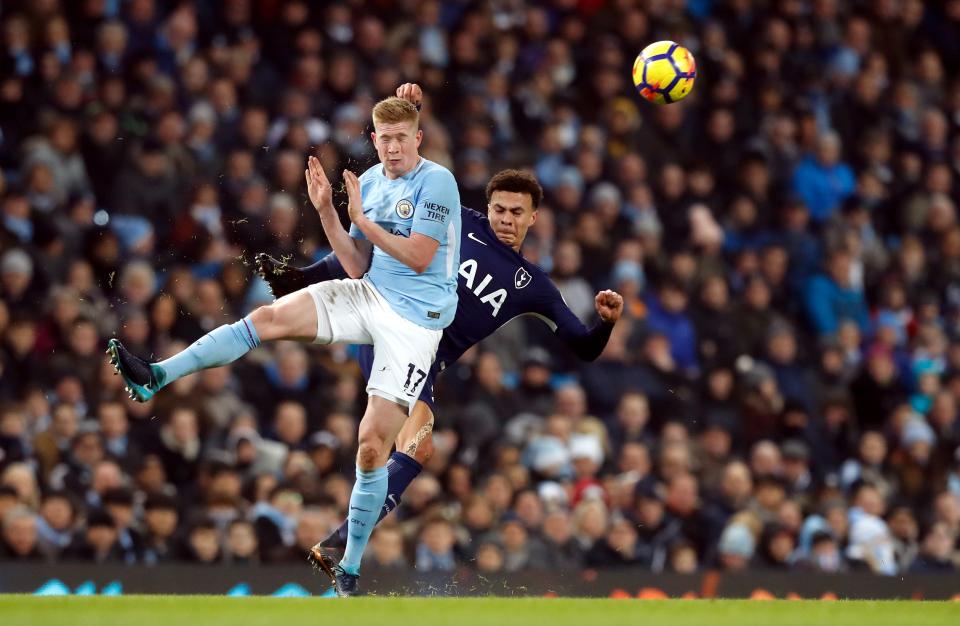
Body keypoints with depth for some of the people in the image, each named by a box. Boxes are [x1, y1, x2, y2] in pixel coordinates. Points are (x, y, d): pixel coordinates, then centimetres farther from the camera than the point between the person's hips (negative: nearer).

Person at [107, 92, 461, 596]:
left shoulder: (436, 181, -10)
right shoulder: (368, 181, 9)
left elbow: (419, 257, -17)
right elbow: (358, 268, 8)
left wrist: (362, 219, -14)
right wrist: (326, 211, -3)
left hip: (415, 318, -6)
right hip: (368, 295, 6)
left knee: (372, 446, -10)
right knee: (268, 317, -16)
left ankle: (349, 568, 1)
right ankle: (155, 376, -21)